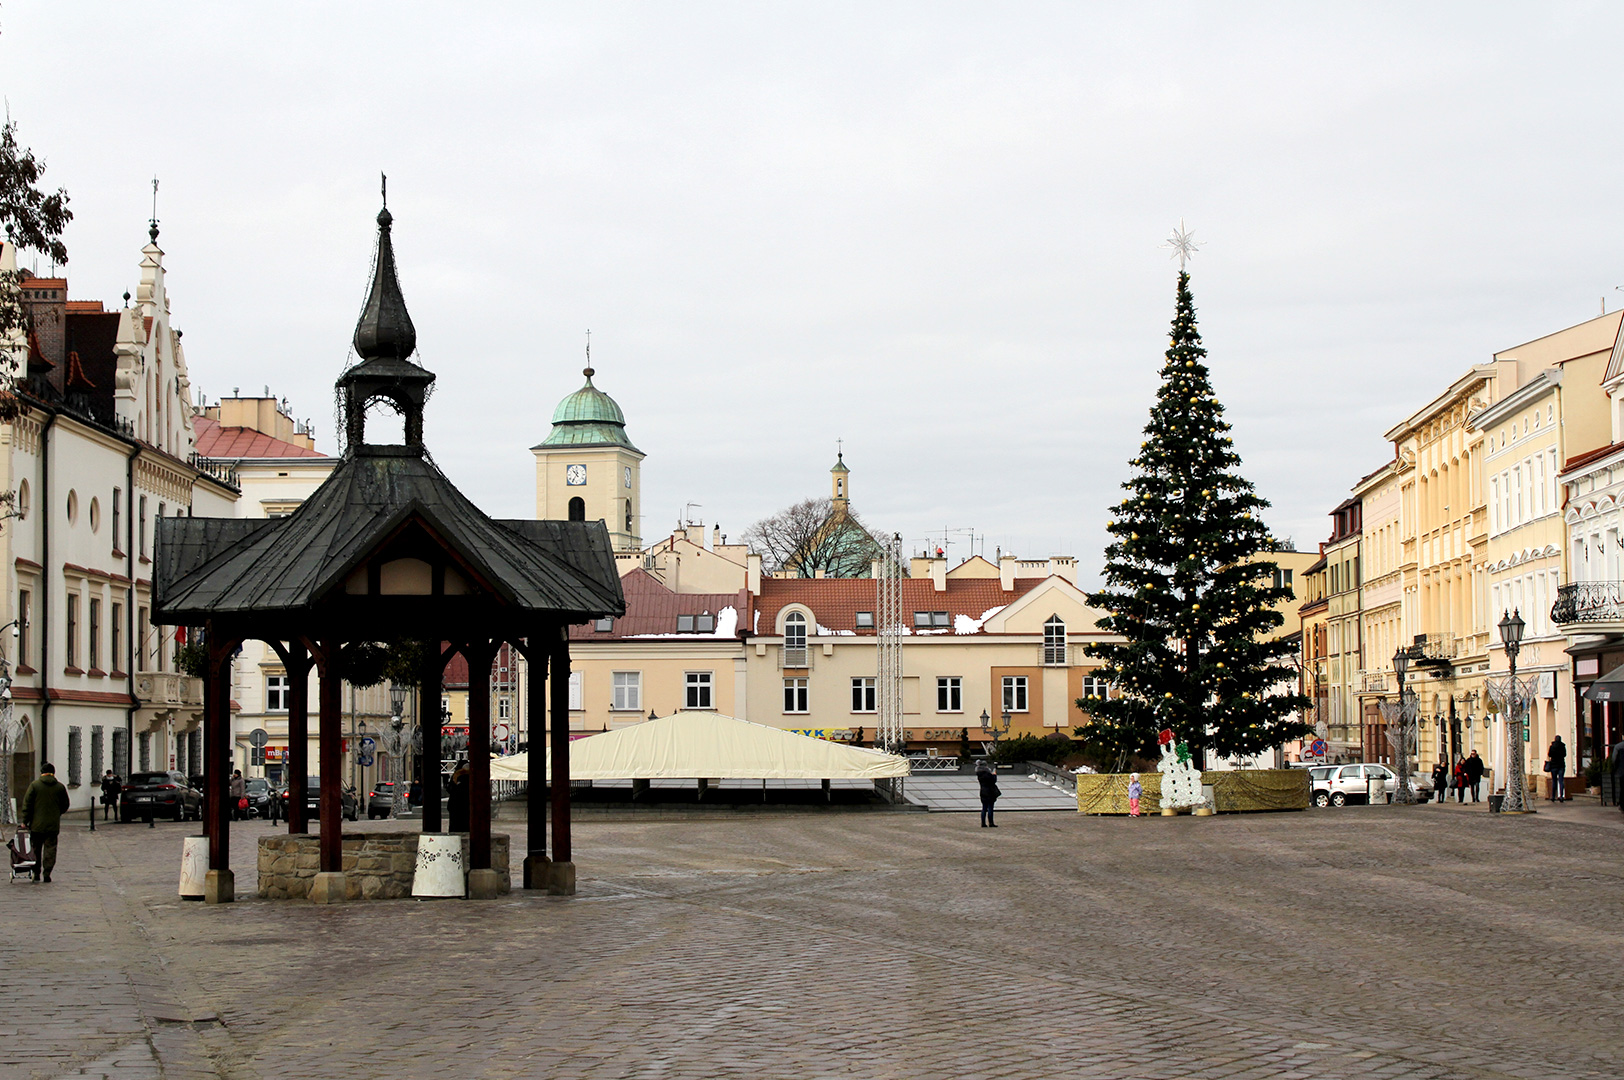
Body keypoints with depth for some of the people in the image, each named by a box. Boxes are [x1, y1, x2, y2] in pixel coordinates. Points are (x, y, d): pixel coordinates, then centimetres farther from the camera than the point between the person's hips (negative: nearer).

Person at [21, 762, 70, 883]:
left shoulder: (34, 785, -3)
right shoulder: (60, 787, 2)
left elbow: (27, 804, -5)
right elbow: (65, 805, 9)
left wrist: (25, 821, 0)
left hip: (37, 824, -1)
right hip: (53, 825, 1)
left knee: (36, 849, 10)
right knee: (50, 848, 4)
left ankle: (36, 873, 11)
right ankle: (47, 873, -3)